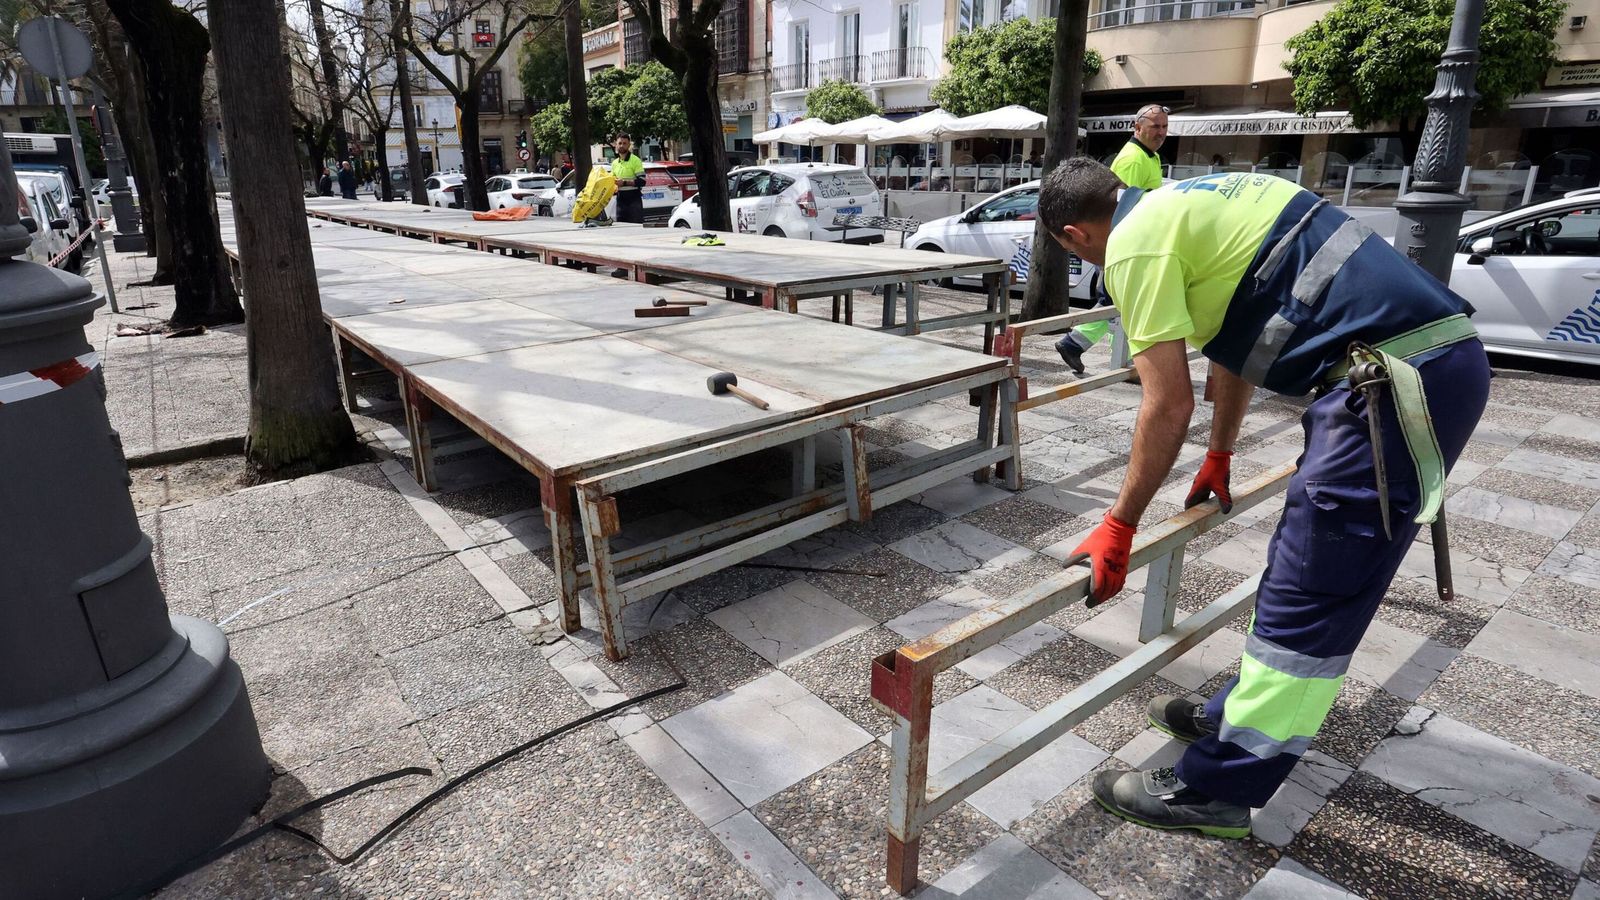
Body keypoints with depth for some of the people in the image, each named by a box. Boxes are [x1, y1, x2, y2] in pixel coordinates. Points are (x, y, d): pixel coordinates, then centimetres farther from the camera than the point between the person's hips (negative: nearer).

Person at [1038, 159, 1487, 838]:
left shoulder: (1135, 242, -9)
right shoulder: (1187, 202, 21)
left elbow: (1169, 405, -11)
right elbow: (1233, 341, 30)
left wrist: (1118, 526, 0)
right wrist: (1218, 461, 39)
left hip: (1395, 381, -10)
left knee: (1305, 602, -3)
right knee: (1308, 575, 19)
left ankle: (1213, 791, 9)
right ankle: (1251, 713, 36)